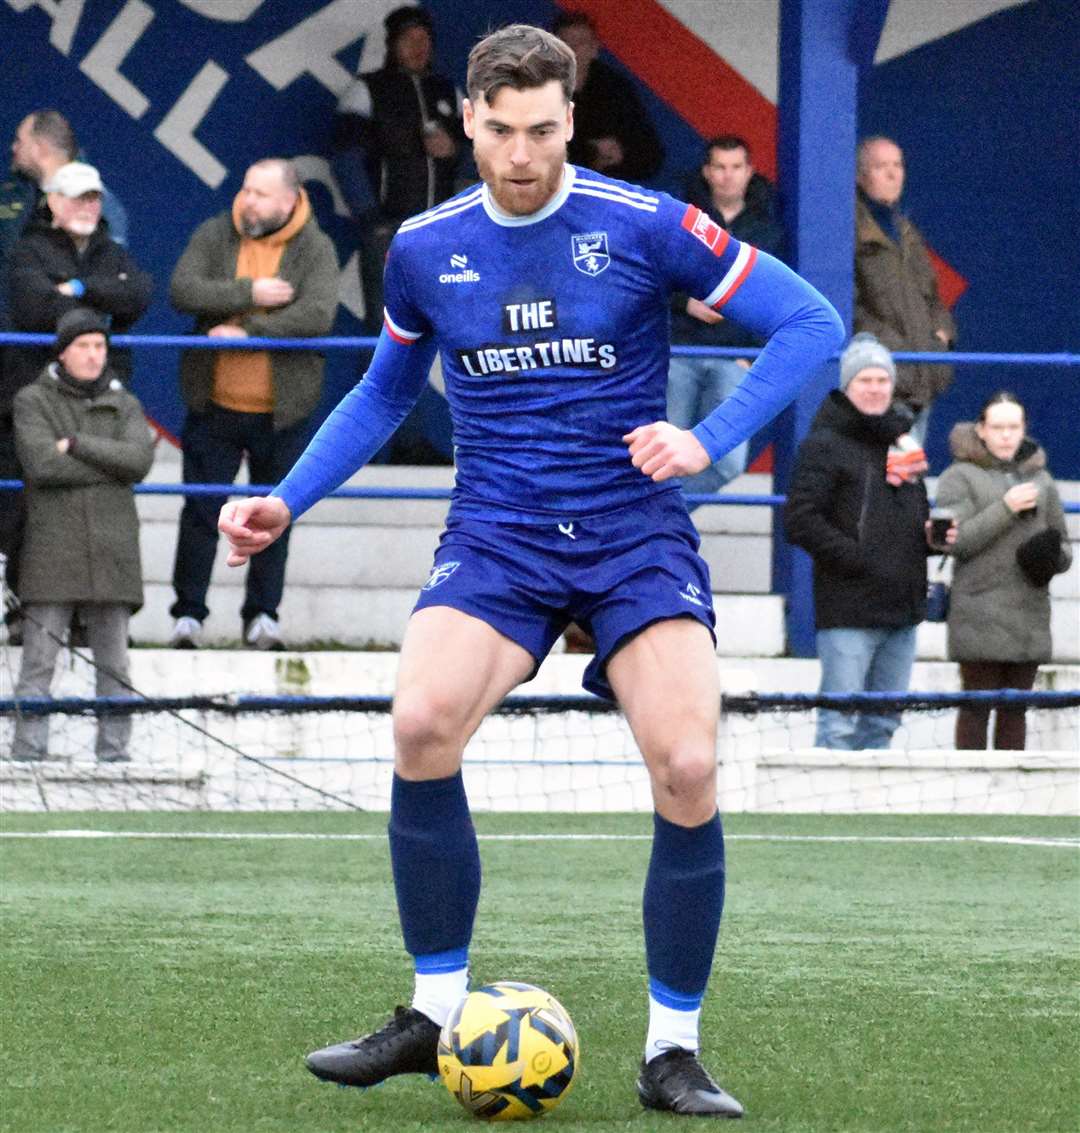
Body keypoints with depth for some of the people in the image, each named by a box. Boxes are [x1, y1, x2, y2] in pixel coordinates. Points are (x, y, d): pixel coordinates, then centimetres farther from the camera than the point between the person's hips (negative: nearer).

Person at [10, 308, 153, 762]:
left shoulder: (123, 404, 14)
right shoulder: (33, 401, 4)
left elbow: (139, 459, -4)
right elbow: (42, 465, -11)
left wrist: (76, 445, -9)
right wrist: (110, 466, -6)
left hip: (111, 551, 3)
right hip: (52, 549, -3)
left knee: (114, 663, 4)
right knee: (38, 663, -5)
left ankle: (114, 751, 7)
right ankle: (28, 751, -6)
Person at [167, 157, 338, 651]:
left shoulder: (315, 249, -5)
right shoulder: (214, 235, 1)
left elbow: (317, 315, -19)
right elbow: (182, 291, -12)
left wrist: (248, 330, -23)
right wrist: (248, 293, -20)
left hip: (282, 408, -1)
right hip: (214, 405, 1)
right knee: (202, 509, 3)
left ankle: (263, 614, 18)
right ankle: (188, 614, 11)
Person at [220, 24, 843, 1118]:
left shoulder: (642, 226, -6)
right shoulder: (424, 250, 5)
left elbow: (810, 322, -4)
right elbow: (384, 393, 23)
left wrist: (707, 440, -16)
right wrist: (286, 502, 12)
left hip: (635, 536, -2)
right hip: (495, 536, 2)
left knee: (687, 769, -20)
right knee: (421, 725, -26)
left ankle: (672, 1052, -2)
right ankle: (436, 1013, -9)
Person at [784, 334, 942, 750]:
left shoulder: (903, 445, 19)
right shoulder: (825, 445, -4)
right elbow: (800, 520, -12)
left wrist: (934, 536, 4)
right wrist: (856, 558, -18)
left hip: (901, 611, 7)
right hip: (848, 615, -7)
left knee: (882, 723, 11)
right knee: (839, 725, -9)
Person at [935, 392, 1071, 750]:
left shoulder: (1040, 479, 16)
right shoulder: (960, 477, 2)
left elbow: (1064, 546, 20)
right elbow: (957, 541, -10)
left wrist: (1054, 557, -5)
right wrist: (1005, 508, -18)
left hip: (1030, 612, 5)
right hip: (981, 611, -5)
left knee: (1015, 708, 8)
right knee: (977, 708, -5)